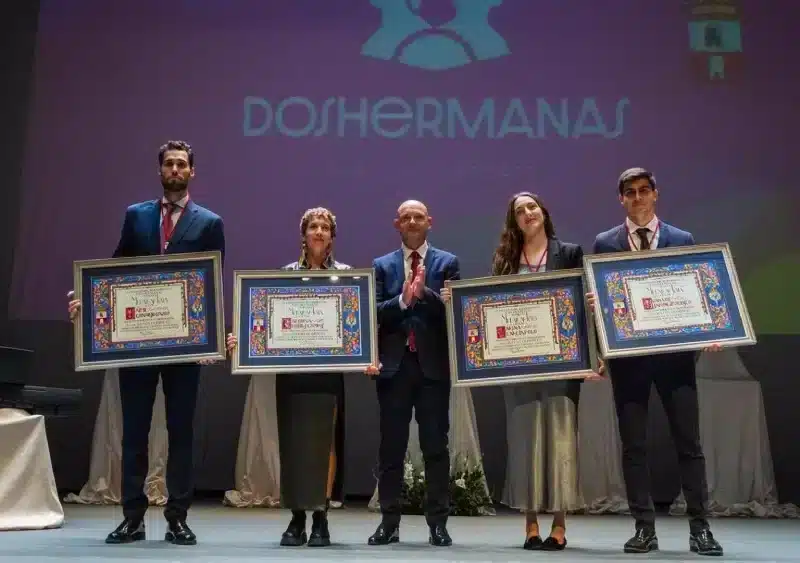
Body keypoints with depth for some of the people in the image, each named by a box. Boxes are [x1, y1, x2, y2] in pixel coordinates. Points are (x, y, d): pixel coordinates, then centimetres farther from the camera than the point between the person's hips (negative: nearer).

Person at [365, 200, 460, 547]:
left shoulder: (447, 263, 8)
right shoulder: (382, 265, 11)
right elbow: (376, 313, 1)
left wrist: (424, 293, -19)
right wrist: (403, 300, -16)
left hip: (433, 364, -1)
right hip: (394, 364, 1)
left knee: (435, 446, 2)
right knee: (391, 447, 5)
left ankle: (438, 523, 9)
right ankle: (389, 522, 13)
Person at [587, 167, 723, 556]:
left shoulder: (683, 240, 8)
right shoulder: (605, 243, 8)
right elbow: (597, 297, 8)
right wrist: (594, 302, -15)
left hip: (674, 351, 0)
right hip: (627, 354, 0)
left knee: (688, 441, 1)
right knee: (633, 444, 4)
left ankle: (699, 528, 8)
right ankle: (645, 528, 12)